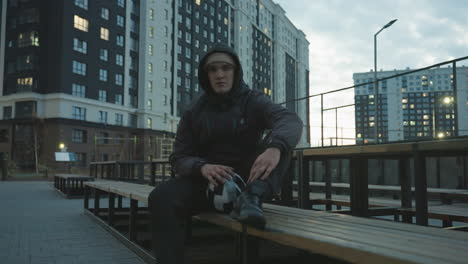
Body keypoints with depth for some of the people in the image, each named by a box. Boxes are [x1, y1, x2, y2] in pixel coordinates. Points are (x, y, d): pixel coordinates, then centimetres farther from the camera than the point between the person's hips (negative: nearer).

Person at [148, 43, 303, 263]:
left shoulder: (254, 101, 1)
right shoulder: (194, 113, 7)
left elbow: (290, 120, -20)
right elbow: (179, 159, 0)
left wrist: (275, 147, -45)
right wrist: (202, 167, -26)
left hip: (248, 181, -1)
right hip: (207, 182, 1)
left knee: (279, 139, -25)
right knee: (162, 198, -28)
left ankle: (250, 198, -47)